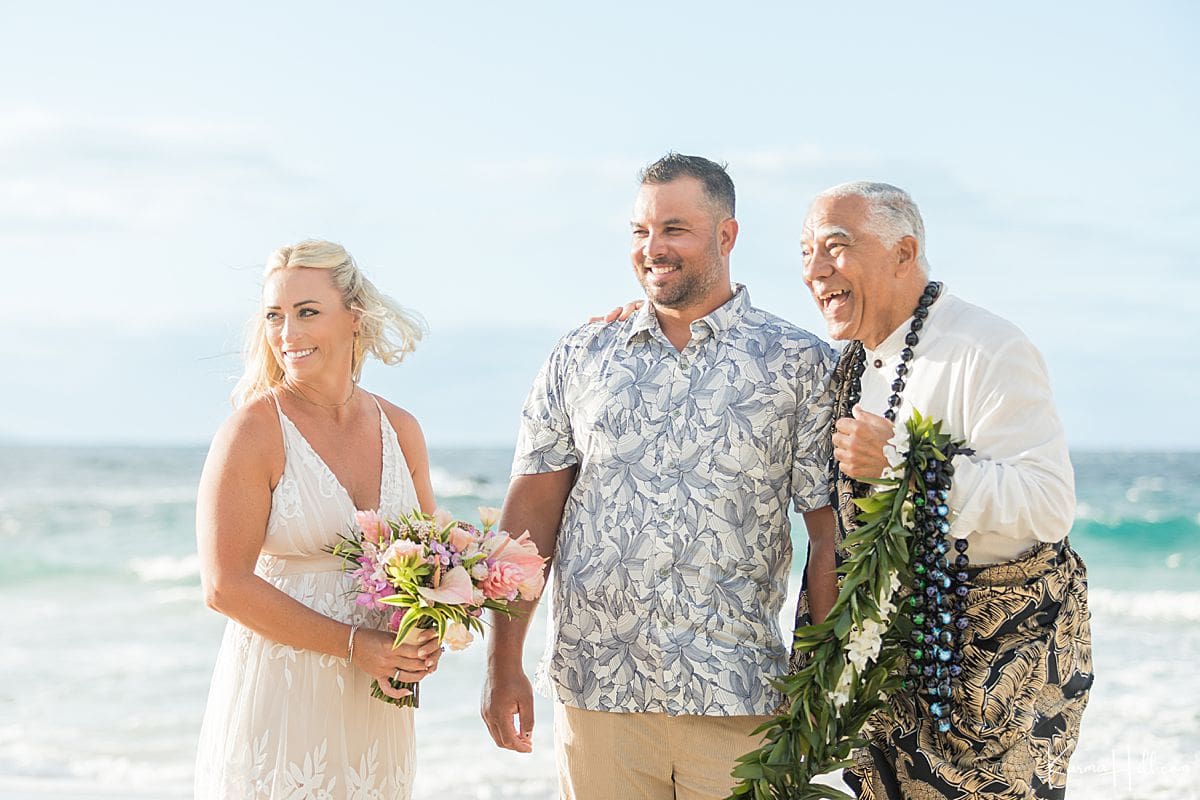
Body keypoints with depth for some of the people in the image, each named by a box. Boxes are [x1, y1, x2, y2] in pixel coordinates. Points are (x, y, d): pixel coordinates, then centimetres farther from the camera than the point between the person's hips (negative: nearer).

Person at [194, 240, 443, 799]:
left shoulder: (400, 430, 6)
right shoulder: (252, 432, -10)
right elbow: (225, 586, -14)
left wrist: (426, 637, -3)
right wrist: (353, 645, -16)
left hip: (376, 708, 5)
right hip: (278, 697, -5)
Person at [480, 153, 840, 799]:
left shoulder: (799, 364, 1)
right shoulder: (579, 359, 8)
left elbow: (829, 534, 0)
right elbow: (531, 510, 7)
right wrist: (504, 665, 3)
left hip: (738, 702, -2)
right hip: (595, 693, 2)